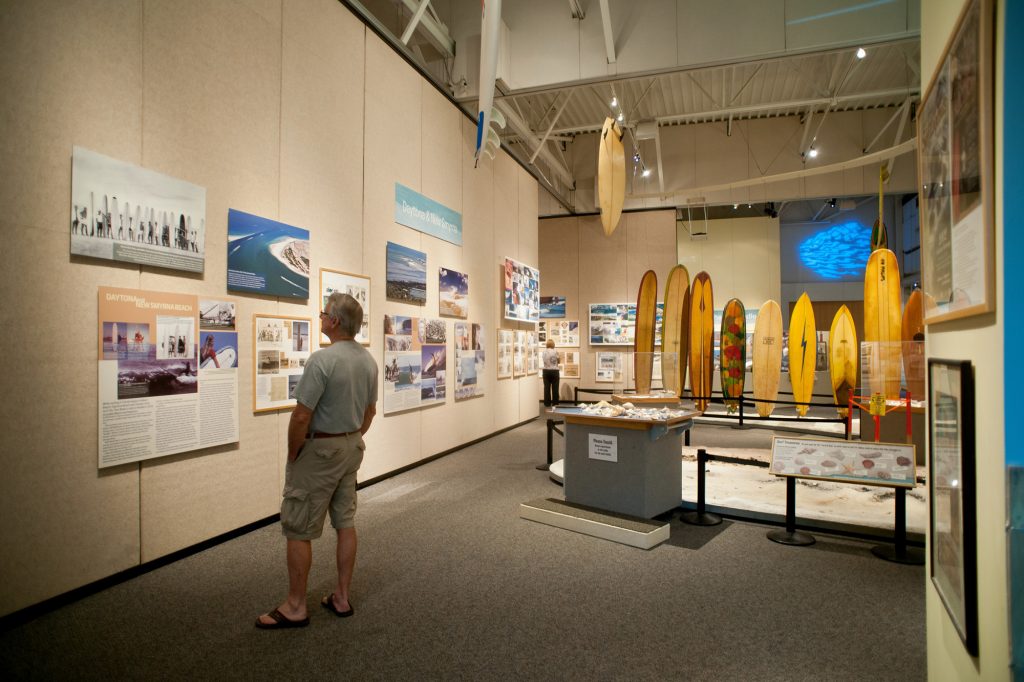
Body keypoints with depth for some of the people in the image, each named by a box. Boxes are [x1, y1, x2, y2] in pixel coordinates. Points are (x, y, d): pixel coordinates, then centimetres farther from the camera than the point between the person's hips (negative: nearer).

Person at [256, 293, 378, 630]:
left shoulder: (322, 360, -23)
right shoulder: (368, 359, 3)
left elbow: (301, 416, -22)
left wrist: (293, 453, -7)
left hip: (319, 450, -8)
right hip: (351, 448, 8)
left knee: (298, 529, 5)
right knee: (346, 522, 14)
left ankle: (295, 607, 17)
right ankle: (342, 597, 25)